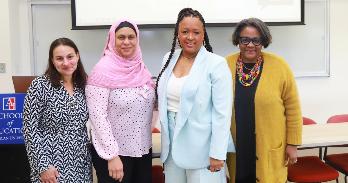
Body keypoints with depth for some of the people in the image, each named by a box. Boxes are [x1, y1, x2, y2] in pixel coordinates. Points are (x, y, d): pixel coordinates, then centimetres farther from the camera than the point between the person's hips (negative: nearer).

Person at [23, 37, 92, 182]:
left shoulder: (83, 85, 4)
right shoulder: (40, 85, -11)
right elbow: (30, 129, -12)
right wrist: (43, 166, -16)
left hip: (81, 164, 5)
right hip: (53, 165, -5)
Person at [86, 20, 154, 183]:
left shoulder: (140, 66, 4)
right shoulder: (103, 70, -14)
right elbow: (97, 116, -17)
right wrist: (112, 156, -19)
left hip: (143, 149, 6)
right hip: (113, 152, -6)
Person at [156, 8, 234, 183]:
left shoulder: (216, 63, -11)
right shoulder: (169, 58, 6)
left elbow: (222, 113, -13)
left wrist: (218, 154, -15)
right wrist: (165, 137, 12)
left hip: (201, 147, -5)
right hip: (172, 143, 5)